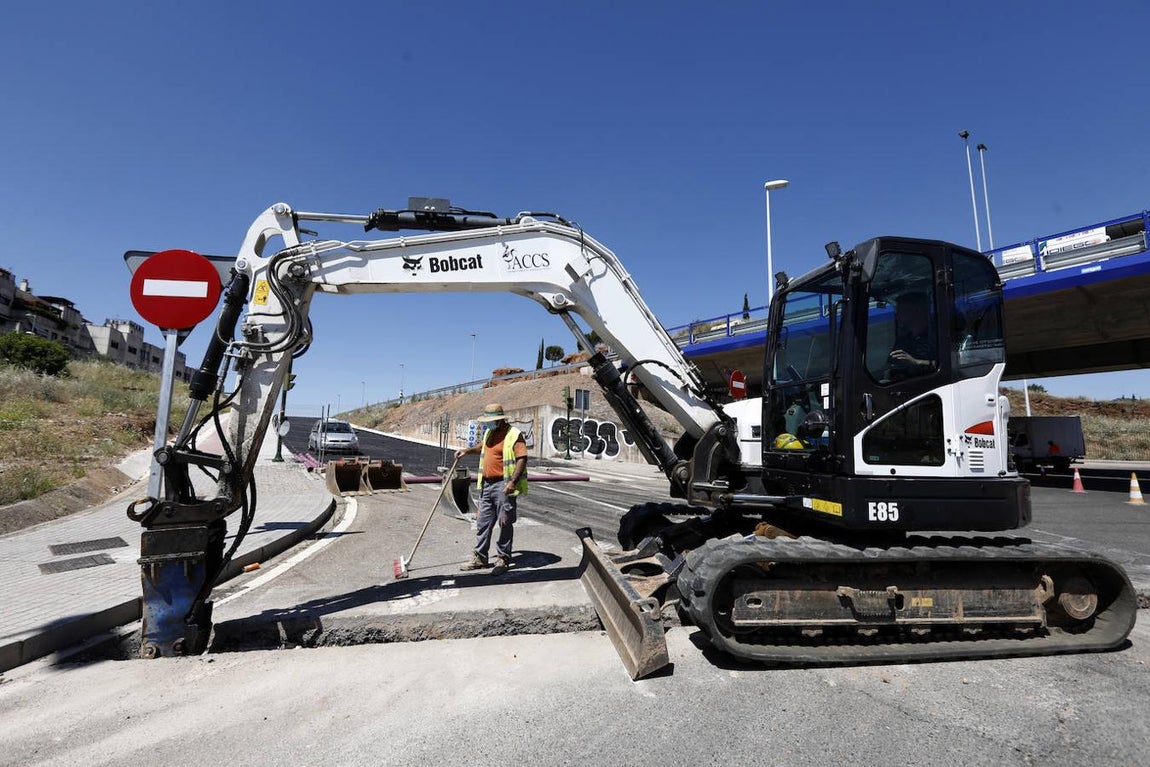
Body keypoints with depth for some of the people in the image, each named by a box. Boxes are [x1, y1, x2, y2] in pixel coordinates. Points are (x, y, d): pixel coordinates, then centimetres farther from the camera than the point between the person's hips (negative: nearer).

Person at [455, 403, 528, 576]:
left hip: (503, 486, -8)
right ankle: (480, 558, 23)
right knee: (483, 523, 13)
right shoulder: (489, 433, 13)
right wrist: (467, 450, 18)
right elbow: (481, 446, 34)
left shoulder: (514, 435, -13)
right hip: (487, 484, 8)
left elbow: (522, 459, -19)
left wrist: (513, 481, -27)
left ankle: (503, 559, 14)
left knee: (505, 523, 3)